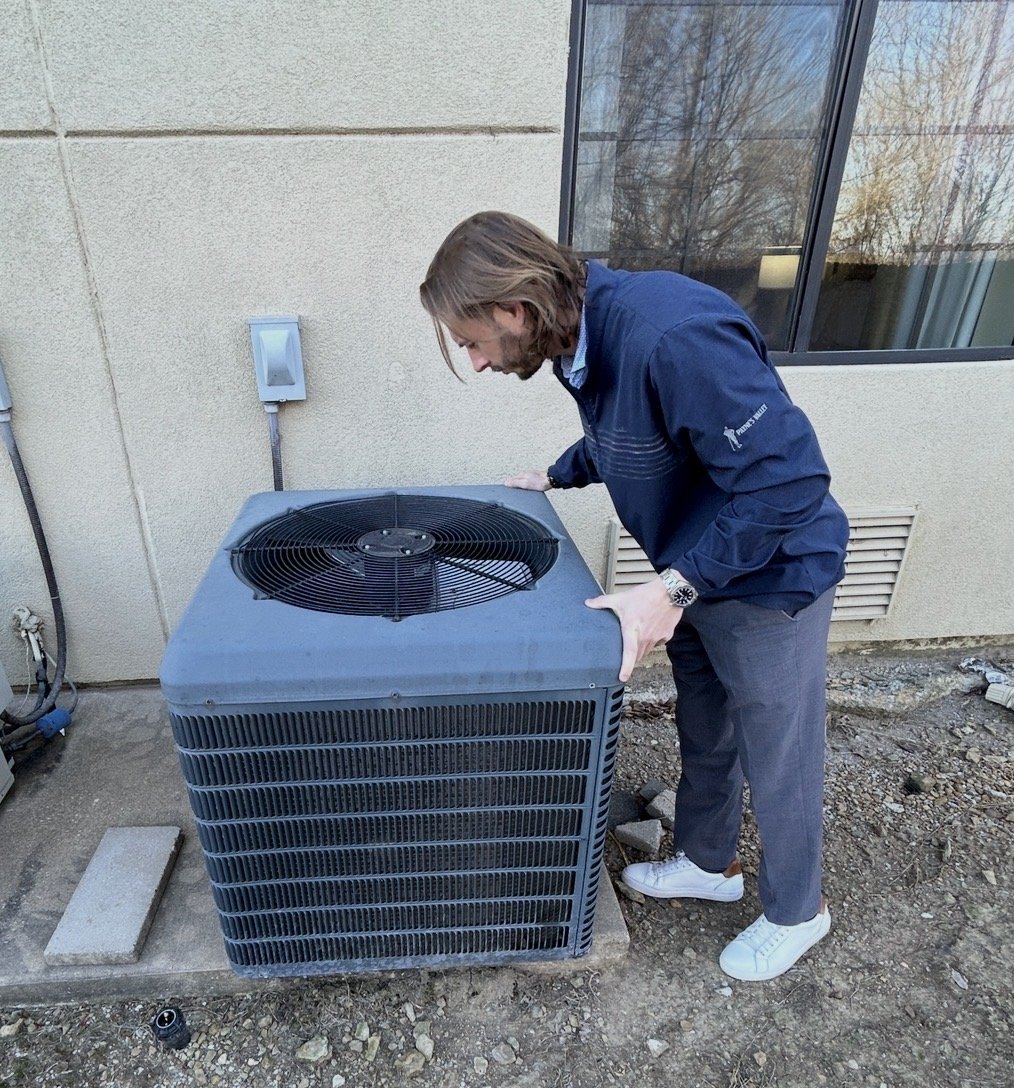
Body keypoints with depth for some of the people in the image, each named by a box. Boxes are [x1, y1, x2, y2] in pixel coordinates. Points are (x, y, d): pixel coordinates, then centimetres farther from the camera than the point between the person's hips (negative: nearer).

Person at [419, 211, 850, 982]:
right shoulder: (583, 342, -4)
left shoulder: (673, 337, -34)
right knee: (703, 737, 24)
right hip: (696, 574, 8)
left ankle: (797, 912, 42)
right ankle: (709, 864, 50)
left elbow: (787, 479, -32)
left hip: (769, 578, -8)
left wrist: (673, 588, -32)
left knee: (778, 763, 13)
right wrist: (557, 477, 17)